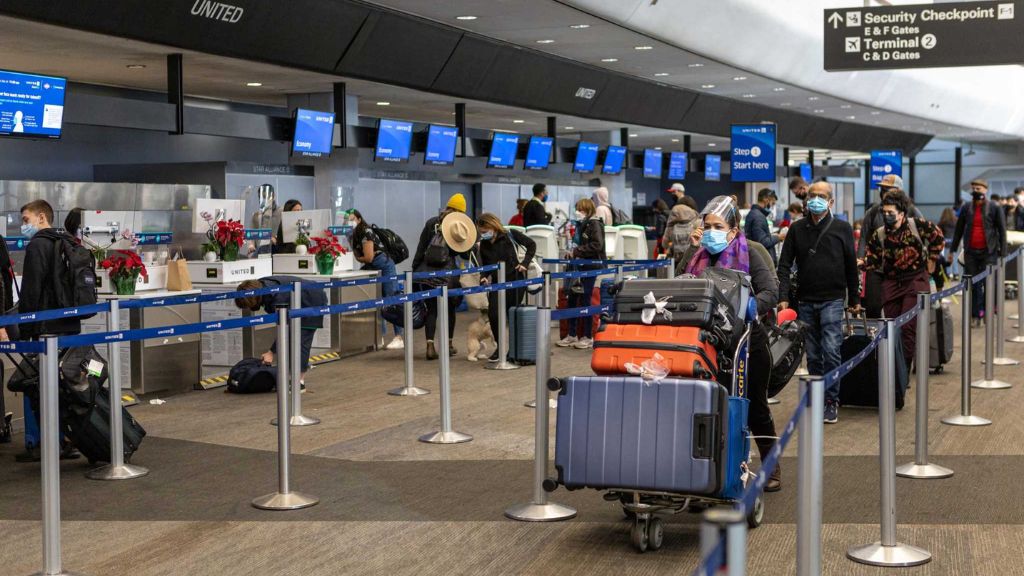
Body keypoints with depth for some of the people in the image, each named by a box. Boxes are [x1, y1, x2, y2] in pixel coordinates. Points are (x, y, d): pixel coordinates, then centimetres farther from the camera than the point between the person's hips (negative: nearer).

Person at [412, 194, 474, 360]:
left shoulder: (431, 223, 4)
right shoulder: (461, 225, -1)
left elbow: (420, 248, 4)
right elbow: (466, 254, 0)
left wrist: (414, 269, 9)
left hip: (426, 272, 1)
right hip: (447, 273, -1)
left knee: (431, 309, 6)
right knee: (449, 308, 18)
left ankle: (430, 346, -8)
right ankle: (449, 345, 26)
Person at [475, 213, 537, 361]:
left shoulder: (510, 235, -8)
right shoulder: (483, 244, 3)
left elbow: (531, 244, 1)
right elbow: (485, 265, 13)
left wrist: (525, 263, -7)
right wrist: (484, 277, -7)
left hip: (515, 280, -4)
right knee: (493, 313, -10)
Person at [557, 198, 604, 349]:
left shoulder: (594, 224, -11)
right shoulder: (582, 224, 14)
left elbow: (597, 245, -21)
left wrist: (577, 252, -18)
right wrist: (573, 253, 3)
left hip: (591, 267, -8)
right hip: (580, 266, 8)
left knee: (585, 300, -3)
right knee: (572, 299, 8)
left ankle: (588, 337, 8)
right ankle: (572, 335, 17)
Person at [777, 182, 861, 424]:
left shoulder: (842, 228, 3)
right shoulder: (797, 229, 7)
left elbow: (851, 266, 8)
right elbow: (785, 265, 6)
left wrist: (854, 299, 9)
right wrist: (783, 297, -5)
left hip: (832, 300, -3)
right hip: (805, 301, 3)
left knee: (831, 351, -13)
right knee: (813, 356, 9)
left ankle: (831, 401, -6)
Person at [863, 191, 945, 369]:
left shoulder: (917, 225, -7)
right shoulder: (878, 235, 1)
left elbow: (938, 238, 7)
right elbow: (873, 261, 2)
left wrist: (931, 260, 9)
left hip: (916, 281, -4)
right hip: (891, 283, 4)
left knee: (908, 327, -12)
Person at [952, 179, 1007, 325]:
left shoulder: (994, 208, -1)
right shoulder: (966, 209, 7)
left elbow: (1002, 230, 0)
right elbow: (959, 229, 12)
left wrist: (1002, 252, -5)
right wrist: (953, 250, 9)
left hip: (988, 252, -3)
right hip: (970, 252, 3)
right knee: (972, 284, 3)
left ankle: (987, 312, 10)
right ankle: (975, 315, 9)